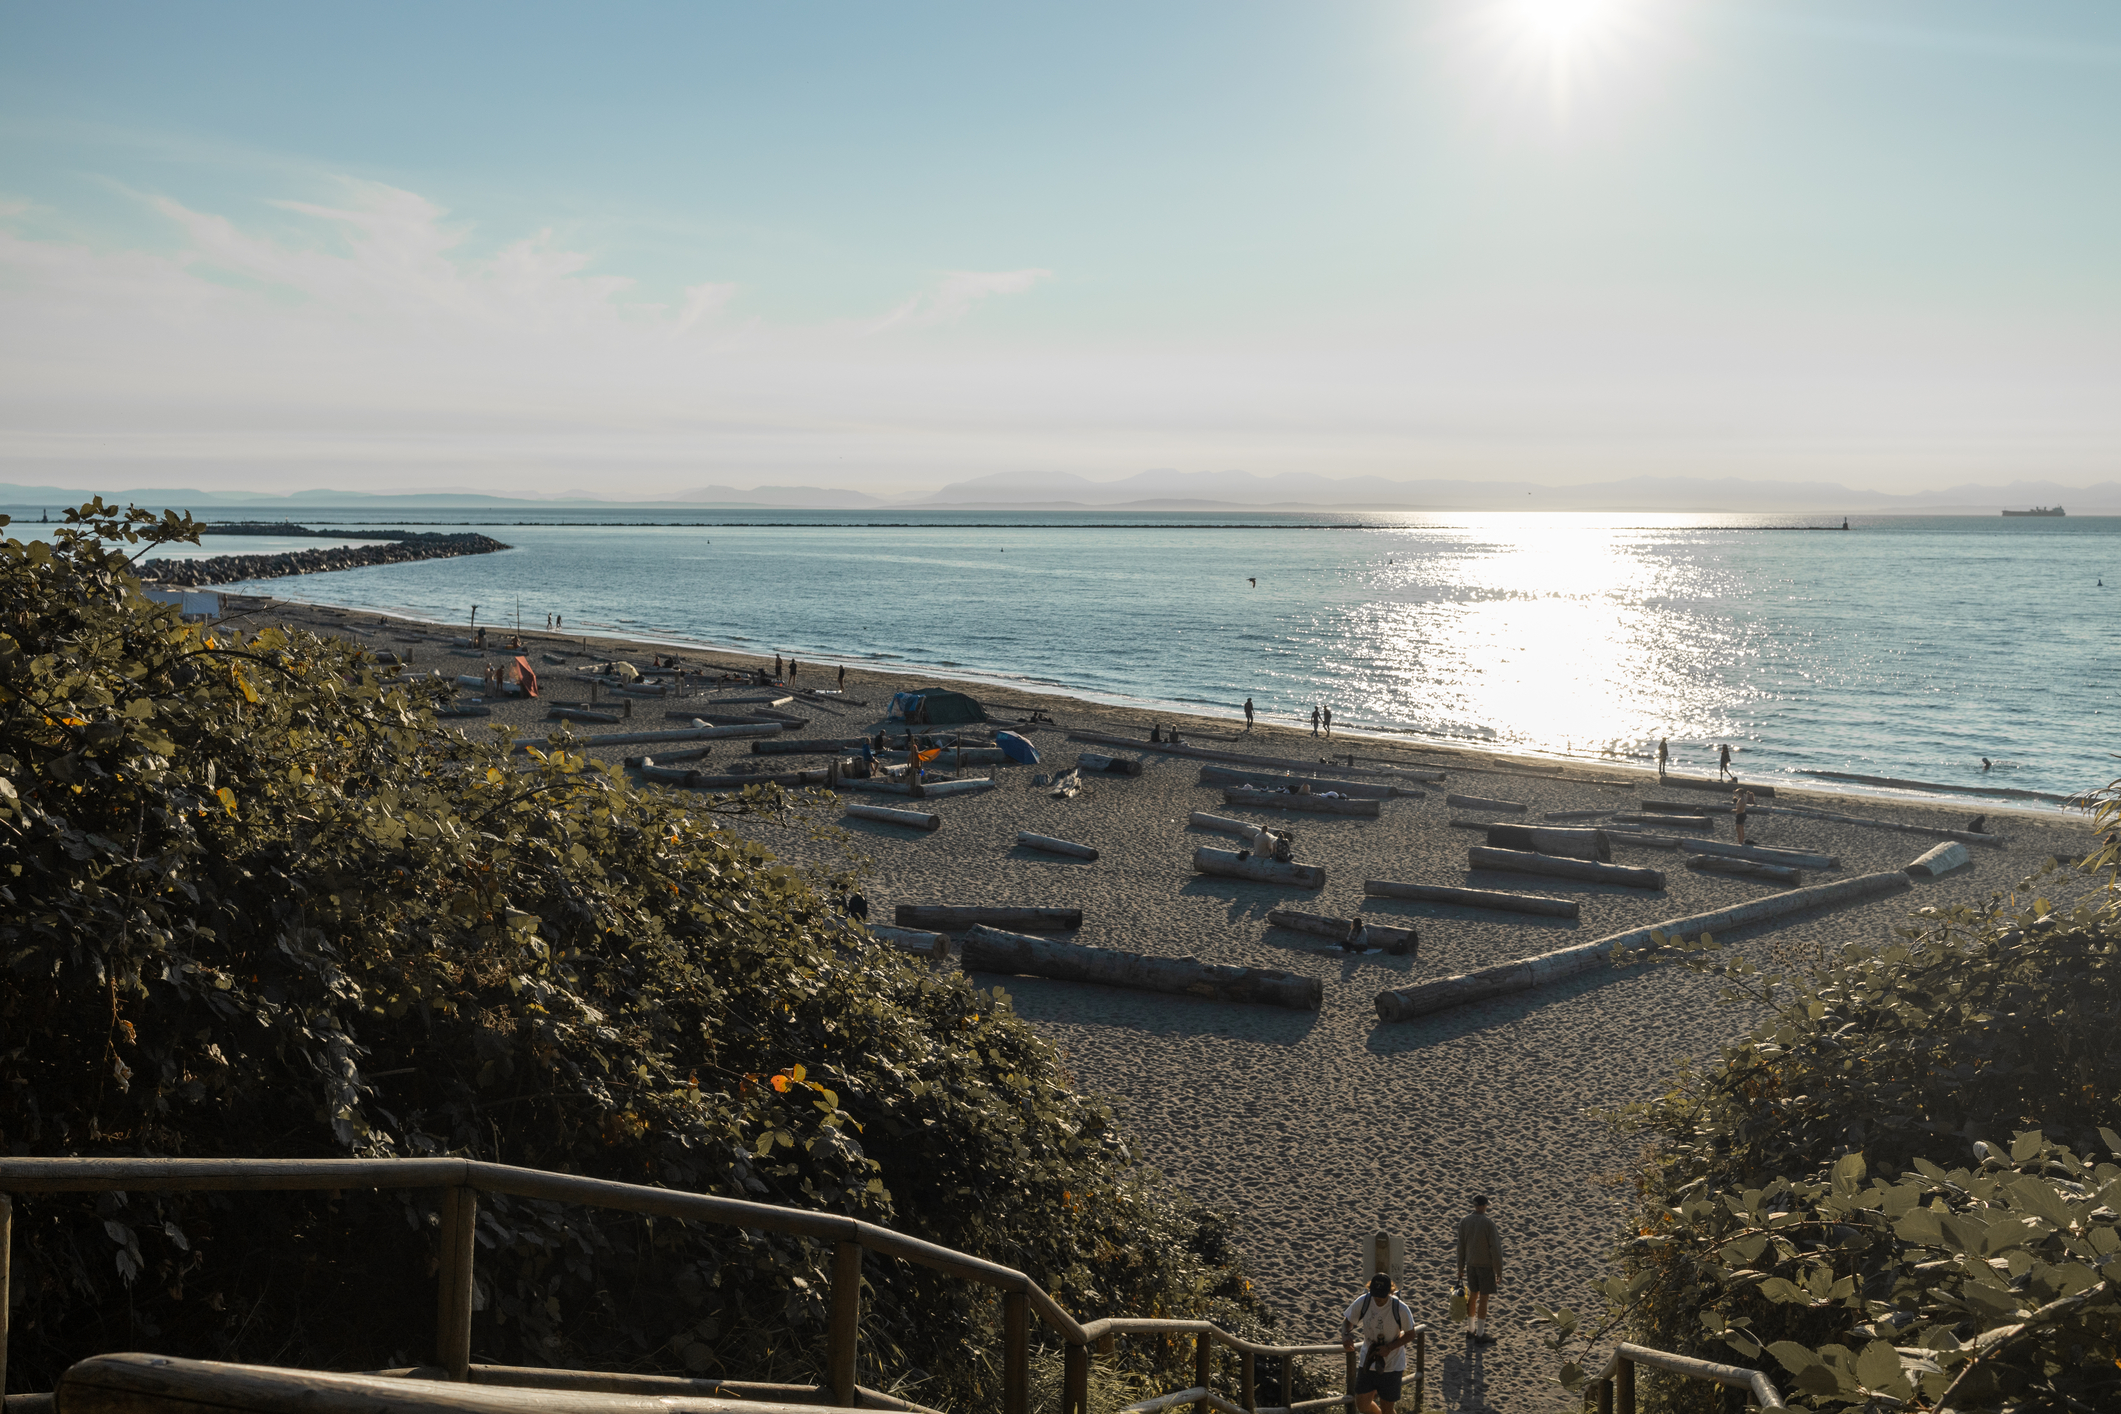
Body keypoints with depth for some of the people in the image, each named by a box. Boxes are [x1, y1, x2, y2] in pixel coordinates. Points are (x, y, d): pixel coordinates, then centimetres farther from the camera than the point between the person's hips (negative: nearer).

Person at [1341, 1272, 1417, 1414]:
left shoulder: (1400, 1309, -21)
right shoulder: (1363, 1302, -15)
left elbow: (1410, 1334, -8)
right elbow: (1348, 1321, 1)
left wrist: (1389, 1347, -22)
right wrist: (1346, 1335, -22)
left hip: (1392, 1365, -3)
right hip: (1368, 1362, 3)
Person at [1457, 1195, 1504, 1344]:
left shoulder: (1464, 1221, -3)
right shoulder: (1489, 1223, -19)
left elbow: (1461, 1246, 3)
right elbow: (1495, 1249, -17)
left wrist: (1460, 1268, 13)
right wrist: (1499, 1272, -8)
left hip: (1471, 1264, 5)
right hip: (1486, 1265, -5)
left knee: (1473, 1295, 18)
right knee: (1483, 1299, 4)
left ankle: (1470, 1330, 29)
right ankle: (1480, 1336, 10)